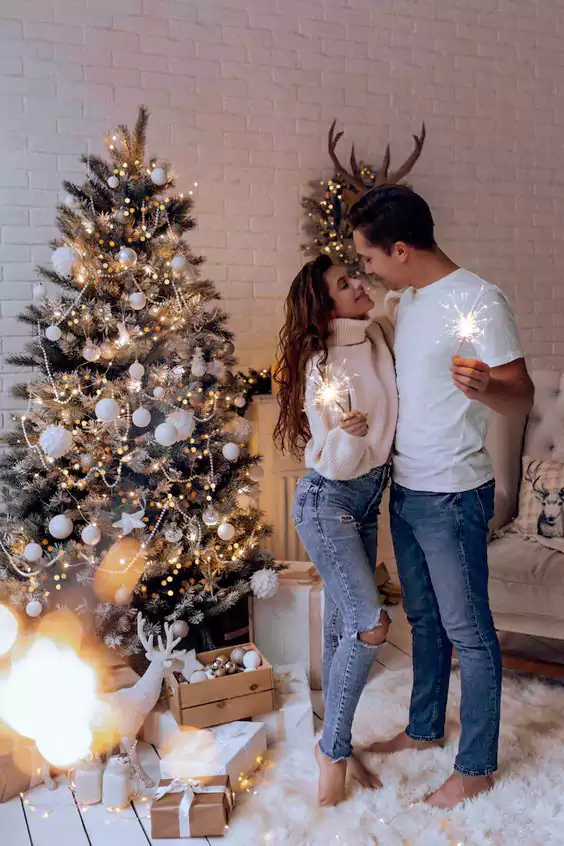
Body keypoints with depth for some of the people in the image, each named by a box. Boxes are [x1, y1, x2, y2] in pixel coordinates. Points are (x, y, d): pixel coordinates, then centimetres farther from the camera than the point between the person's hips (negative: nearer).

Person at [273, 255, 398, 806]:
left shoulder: (376, 339, 3)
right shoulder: (324, 365, -19)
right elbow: (333, 461, -20)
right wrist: (350, 433, -38)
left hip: (366, 499, 7)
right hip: (328, 501, -7)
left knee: (343, 626, 12)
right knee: (369, 623, -13)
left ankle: (338, 745, 25)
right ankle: (333, 749, 6)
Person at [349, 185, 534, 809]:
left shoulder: (479, 301, -17)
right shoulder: (406, 300, 8)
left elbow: (523, 397, -19)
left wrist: (483, 387, -39)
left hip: (452, 497, -8)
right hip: (405, 488, 8)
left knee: (468, 632, 6)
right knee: (424, 618, 21)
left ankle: (476, 767, 23)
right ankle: (425, 729, 39)